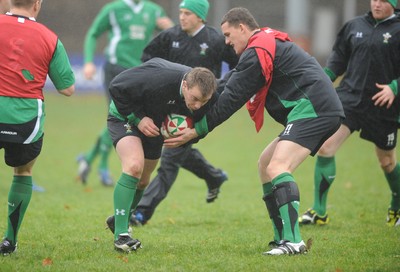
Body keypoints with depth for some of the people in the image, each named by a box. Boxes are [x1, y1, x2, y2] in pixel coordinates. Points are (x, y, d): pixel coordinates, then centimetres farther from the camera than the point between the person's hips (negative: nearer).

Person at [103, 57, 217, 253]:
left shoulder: (208, 97, -24)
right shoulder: (159, 79, -41)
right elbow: (117, 87, -29)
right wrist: (138, 117, -29)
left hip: (156, 127, 6)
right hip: (125, 117, -6)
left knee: (142, 182, 15)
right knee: (134, 166, -27)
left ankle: (119, 220, 42)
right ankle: (121, 235, -24)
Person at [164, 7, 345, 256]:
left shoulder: (257, 51, -10)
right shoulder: (269, 42, 23)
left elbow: (231, 98, -11)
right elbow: (228, 84, 23)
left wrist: (197, 130, -7)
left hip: (312, 109, -11)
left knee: (277, 167, -22)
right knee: (266, 163, 15)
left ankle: (293, 242, -32)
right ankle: (283, 239, 11)